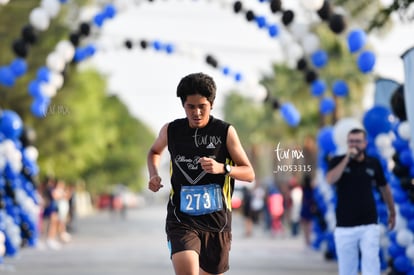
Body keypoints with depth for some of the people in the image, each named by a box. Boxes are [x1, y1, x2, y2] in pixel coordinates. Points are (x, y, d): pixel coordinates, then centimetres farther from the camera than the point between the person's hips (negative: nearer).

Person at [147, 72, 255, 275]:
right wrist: (154, 175, 4)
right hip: (181, 220, -1)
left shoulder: (225, 132, -4)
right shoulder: (171, 131, 2)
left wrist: (222, 168, -20)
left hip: (217, 220, 1)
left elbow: (249, 174, -1)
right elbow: (154, 151, 25)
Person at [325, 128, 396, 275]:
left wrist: (392, 212, 26)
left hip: (369, 224, 0)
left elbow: (384, 188, 18)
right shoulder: (338, 161, 0)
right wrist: (347, 158, -21)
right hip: (344, 225, 0)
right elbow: (330, 179, -21)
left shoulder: (373, 163, 4)